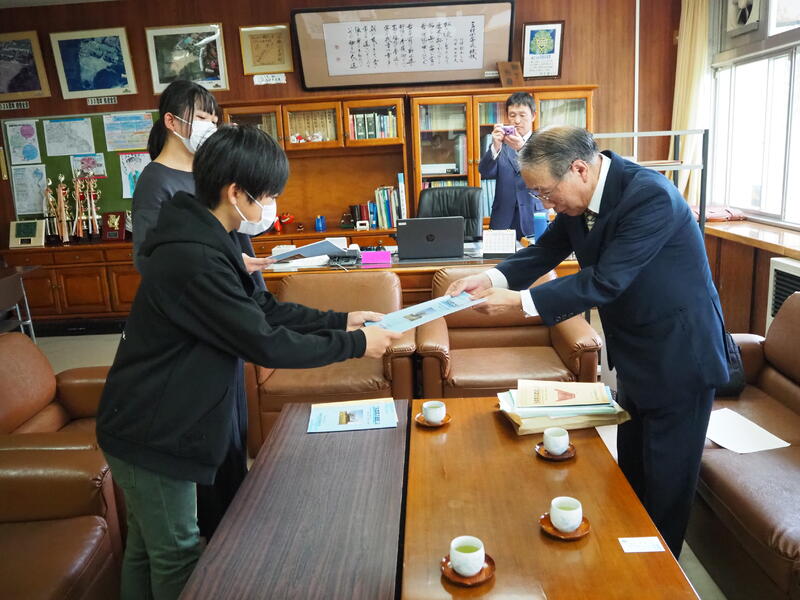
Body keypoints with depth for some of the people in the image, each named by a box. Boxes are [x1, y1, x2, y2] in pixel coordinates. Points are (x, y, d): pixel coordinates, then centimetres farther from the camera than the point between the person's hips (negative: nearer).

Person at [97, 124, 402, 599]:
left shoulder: (204, 239, 4)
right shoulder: (195, 260, -29)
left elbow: (263, 309, 8)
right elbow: (265, 344, -26)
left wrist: (341, 320, 3)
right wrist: (355, 344, -17)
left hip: (156, 422, 9)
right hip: (151, 432, -9)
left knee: (148, 548, 23)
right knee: (177, 556, 10)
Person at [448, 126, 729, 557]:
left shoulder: (650, 196, -28)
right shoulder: (579, 198, -3)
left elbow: (605, 280, -32)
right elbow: (545, 251, 1)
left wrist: (519, 301, -32)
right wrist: (491, 278, -17)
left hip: (678, 354, -8)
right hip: (635, 353, 8)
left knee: (666, 478, 7)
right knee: (631, 470, 21)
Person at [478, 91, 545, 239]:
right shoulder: (501, 144, 8)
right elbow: (485, 173, -6)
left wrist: (522, 148, -28)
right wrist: (495, 146, -23)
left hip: (533, 221, -1)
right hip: (503, 221, 1)